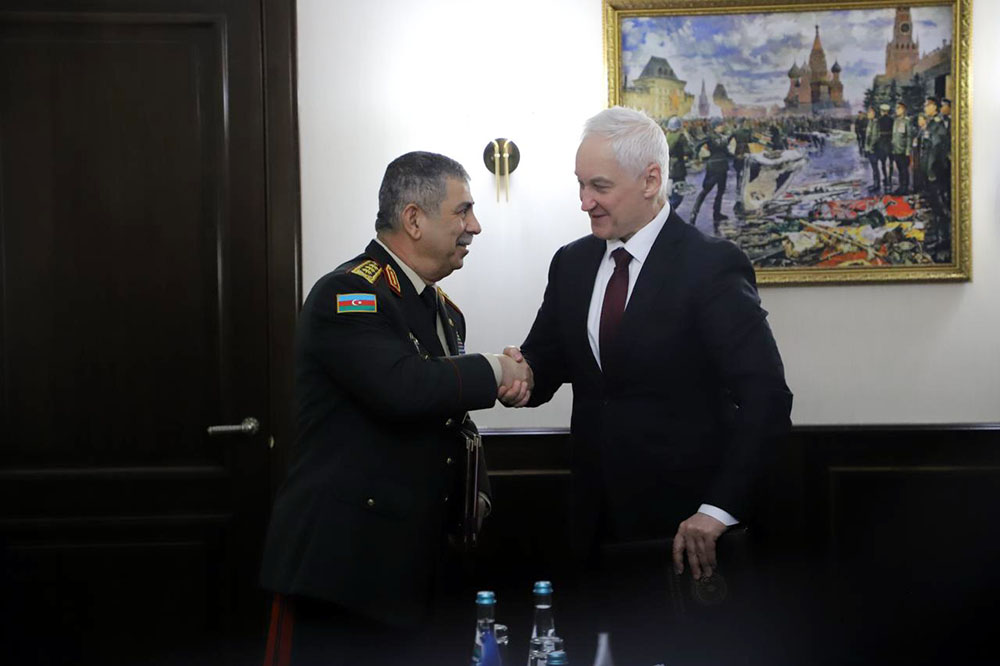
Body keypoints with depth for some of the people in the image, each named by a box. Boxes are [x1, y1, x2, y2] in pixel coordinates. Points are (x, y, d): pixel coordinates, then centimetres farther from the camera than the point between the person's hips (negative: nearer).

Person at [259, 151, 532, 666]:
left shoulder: (445, 310, 15)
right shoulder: (346, 294, -13)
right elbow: (404, 388, -28)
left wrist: (475, 493, 7)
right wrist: (493, 372, -13)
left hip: (416, 563, 8)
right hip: (341, 561, -8)